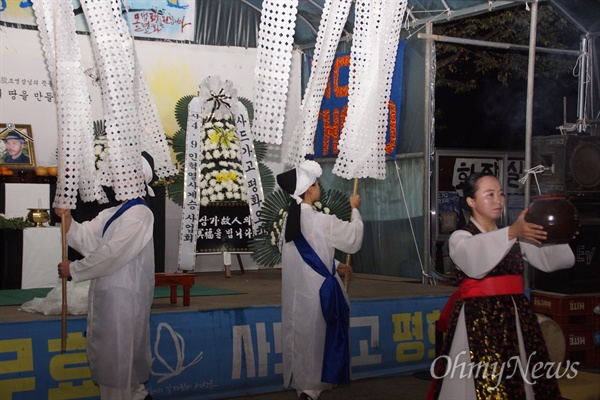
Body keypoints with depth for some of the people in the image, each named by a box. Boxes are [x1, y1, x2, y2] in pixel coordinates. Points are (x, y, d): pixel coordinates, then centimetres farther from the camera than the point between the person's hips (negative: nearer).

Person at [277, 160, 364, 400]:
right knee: (315, 336, 6)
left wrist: (335, 266, 19)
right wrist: (355, 209, 8)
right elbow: (353, 240, -6)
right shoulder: (321, 221, -20)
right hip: (317, 290, -7)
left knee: (299, 334, 16)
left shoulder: (290, 219, 3)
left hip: (295, 290, 7)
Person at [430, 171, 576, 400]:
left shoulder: (515, 237, 15)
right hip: (477, 320, -5)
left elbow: (548, 260, 7)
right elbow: (474, 260, -25)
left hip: (514, 317, 5)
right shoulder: (460, 238, -2)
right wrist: (512, 233, -38)